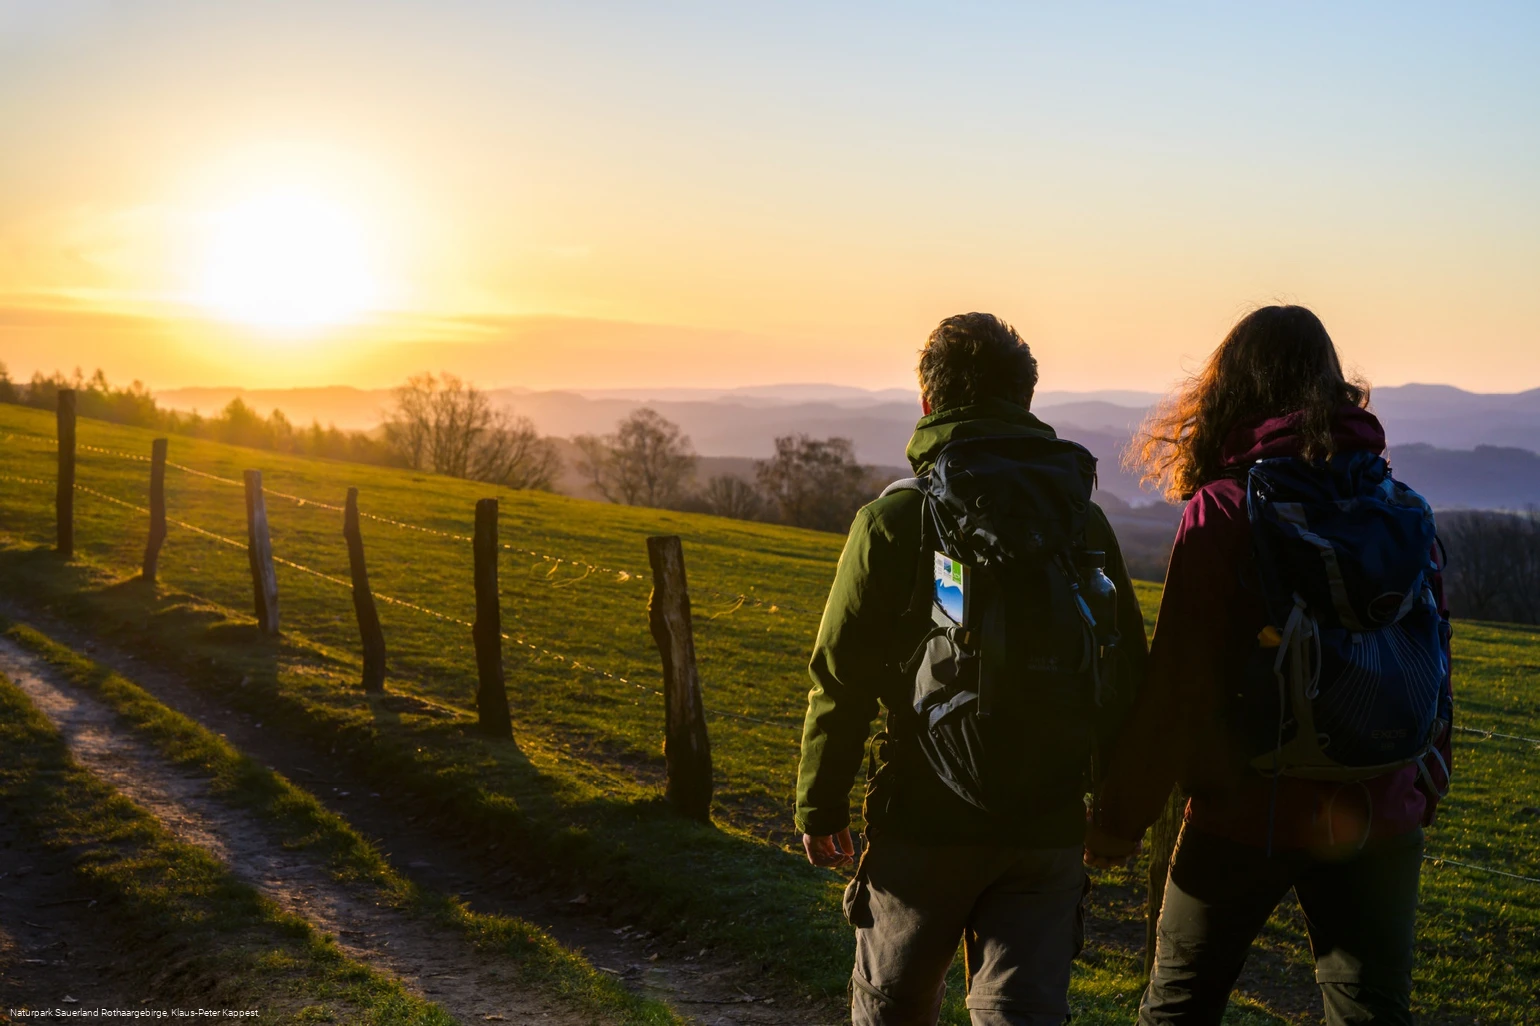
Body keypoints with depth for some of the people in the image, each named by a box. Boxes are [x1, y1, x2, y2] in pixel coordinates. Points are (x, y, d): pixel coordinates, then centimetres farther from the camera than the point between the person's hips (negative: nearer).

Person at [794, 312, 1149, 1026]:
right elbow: (1127, 682, 5)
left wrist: (818, 808, 2)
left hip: (922, 821, -2)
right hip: (1048, 828, 2)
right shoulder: (1083, 524, 2)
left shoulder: (892, 520, -8)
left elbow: (842, 679, -8)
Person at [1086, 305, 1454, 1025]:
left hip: (1249, 812, -4)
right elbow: (1434, 661, 8)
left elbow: (1177, 688, -13)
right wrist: (1423, 797, 20)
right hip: (1378, 817, 4)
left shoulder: (1222, 511, -12)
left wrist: (1119, 818, -4)